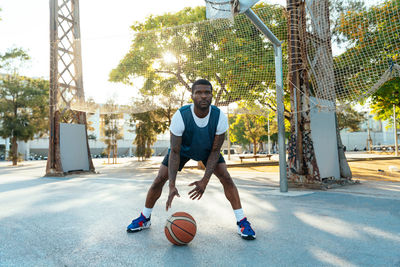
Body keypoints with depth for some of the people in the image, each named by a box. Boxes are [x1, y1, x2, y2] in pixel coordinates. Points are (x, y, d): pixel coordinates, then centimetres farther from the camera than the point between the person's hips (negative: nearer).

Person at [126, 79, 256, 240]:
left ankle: (242, 222, -1)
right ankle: (144, 219, 18)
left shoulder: (219, 117, -31)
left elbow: (215, 151, -23)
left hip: (208, 150, 1)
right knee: (159, 179, -5)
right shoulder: (180, 116, -36)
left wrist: (205, 181, -31)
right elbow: (174, 151, -31)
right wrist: (172, 185, -38)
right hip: (183, 148, 0)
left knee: (226, 178, -15)